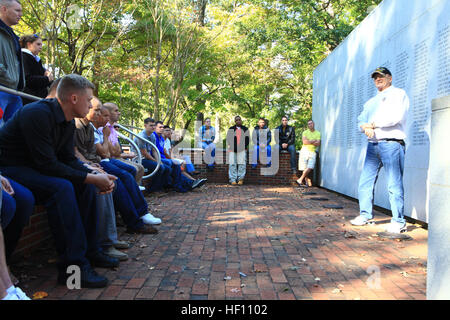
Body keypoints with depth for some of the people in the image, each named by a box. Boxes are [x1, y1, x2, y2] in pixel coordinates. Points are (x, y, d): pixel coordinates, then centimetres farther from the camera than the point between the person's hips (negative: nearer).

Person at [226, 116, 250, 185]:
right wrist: (232, 147, -5)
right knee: (232, 163, -10)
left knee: (242, 163, -12)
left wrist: (243, 146, -6)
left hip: (242, 149, 0)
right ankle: (233, 180, -9)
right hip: (232, 149, 0)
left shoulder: (245, 129, 15)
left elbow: (247, 139, 9)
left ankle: (240, 179, -8)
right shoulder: (231, 129, 16)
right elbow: (228, 139, 9)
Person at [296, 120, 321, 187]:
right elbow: (304, 141, -5)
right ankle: (308, 182, 4)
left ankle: (300, 180, -9)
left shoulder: (318, 133, 12)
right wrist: (314, 141, -2)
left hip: (313, 152, 0)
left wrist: (309, 141, -4)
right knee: (304, 168, -7)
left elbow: (318, 144, 0)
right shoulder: (305, 132, 11)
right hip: (305, 151, 0)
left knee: (310, 168, -17)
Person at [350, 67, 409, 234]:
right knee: (365, 182, 5)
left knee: (394, 184, -8)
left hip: (392, 143, -7)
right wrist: (366, 128, -7)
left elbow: (396, 117, -11)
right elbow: (361, 119, 16)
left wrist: (373, 124, -4)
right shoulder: (371, 101, 27)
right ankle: (365, 215, 16)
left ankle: (398, 221, -3)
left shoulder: (398, 94, 5)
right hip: (373, 145, 7)